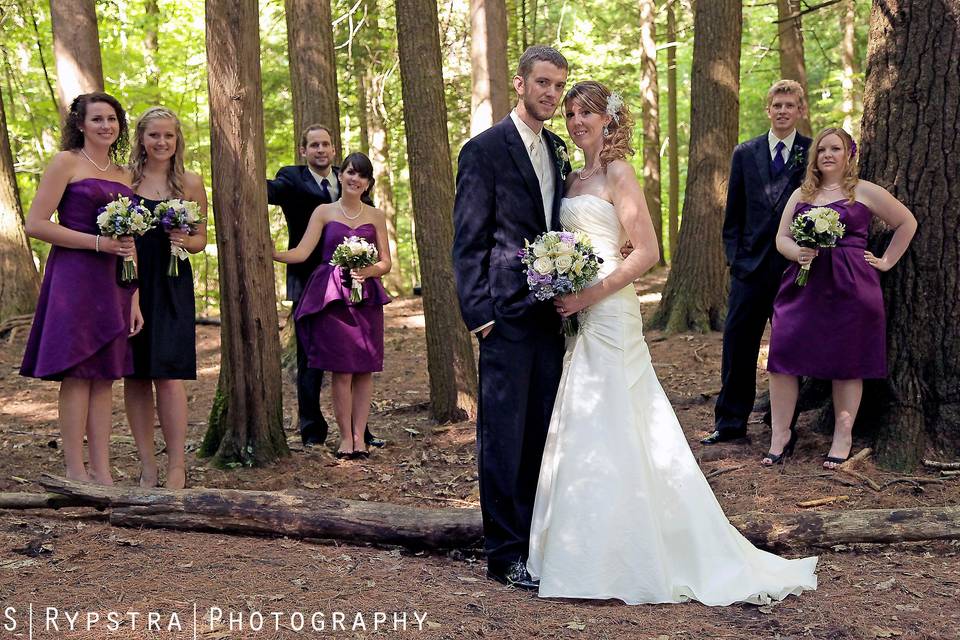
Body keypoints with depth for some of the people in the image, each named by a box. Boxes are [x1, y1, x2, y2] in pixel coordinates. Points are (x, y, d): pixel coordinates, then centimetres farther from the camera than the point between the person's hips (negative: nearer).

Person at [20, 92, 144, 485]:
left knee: (105, 375, 6)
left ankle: (101, 473, 10)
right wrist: (98, 242, -12)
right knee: (77, 373, -5)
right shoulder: (66, 162, -1)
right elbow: (35, 224, -9)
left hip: (114, 283, 6)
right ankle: (76, 474, 0)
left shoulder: (123, 174, 17)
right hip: (74, 276, -6)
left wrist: (135, 297, 10)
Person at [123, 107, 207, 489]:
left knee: (168, 375, -7)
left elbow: (201, 239, 11)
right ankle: (147, 464, 12)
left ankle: (176, 466, 0)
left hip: (171, 286, -1)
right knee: (135, 375, 3)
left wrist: (185, 240, -9)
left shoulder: (190, 183, 7)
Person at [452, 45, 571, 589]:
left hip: (550, 314, 7)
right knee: (504, 433, -1)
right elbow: (468, 242, -8)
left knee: (541, 432, 13)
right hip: (508, 314, -7)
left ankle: (536, 538, 24)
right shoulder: (485, 150, -6)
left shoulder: (558, 151, 15)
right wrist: (478, 312, -13)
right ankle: (505, 552, 9)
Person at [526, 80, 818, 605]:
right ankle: (590, 551, 19)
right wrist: (562, 295, 6)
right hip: (576, 313, 8)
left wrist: (590, 296, -18)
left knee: (603, 428, -6)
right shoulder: (574, 178, 17)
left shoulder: (617, 173, -7)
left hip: (607, 311, -8)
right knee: (579, 430, 10)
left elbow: (646, 252, -14)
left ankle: (613, 561, 3)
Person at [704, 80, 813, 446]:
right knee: (738, 343, 4)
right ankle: (730, 423, 14)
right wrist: (734, 257, 3)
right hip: (751, 265, 2)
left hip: (796, 267, -2)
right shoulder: (745, 154, 8)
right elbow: (733, 214, 10)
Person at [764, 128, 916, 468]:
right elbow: (781, 237, 11)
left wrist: (886, 261, 7)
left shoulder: (864, 192, 4)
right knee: (782, 351, -7)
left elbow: (907, 222, 11)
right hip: (804, 284, 3)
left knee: (847, 362, 2)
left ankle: (843, 438, 13)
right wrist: (798, 253, -10)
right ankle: (781, 433, 1)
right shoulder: (801, 194, 14)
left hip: (849, 285, -3)